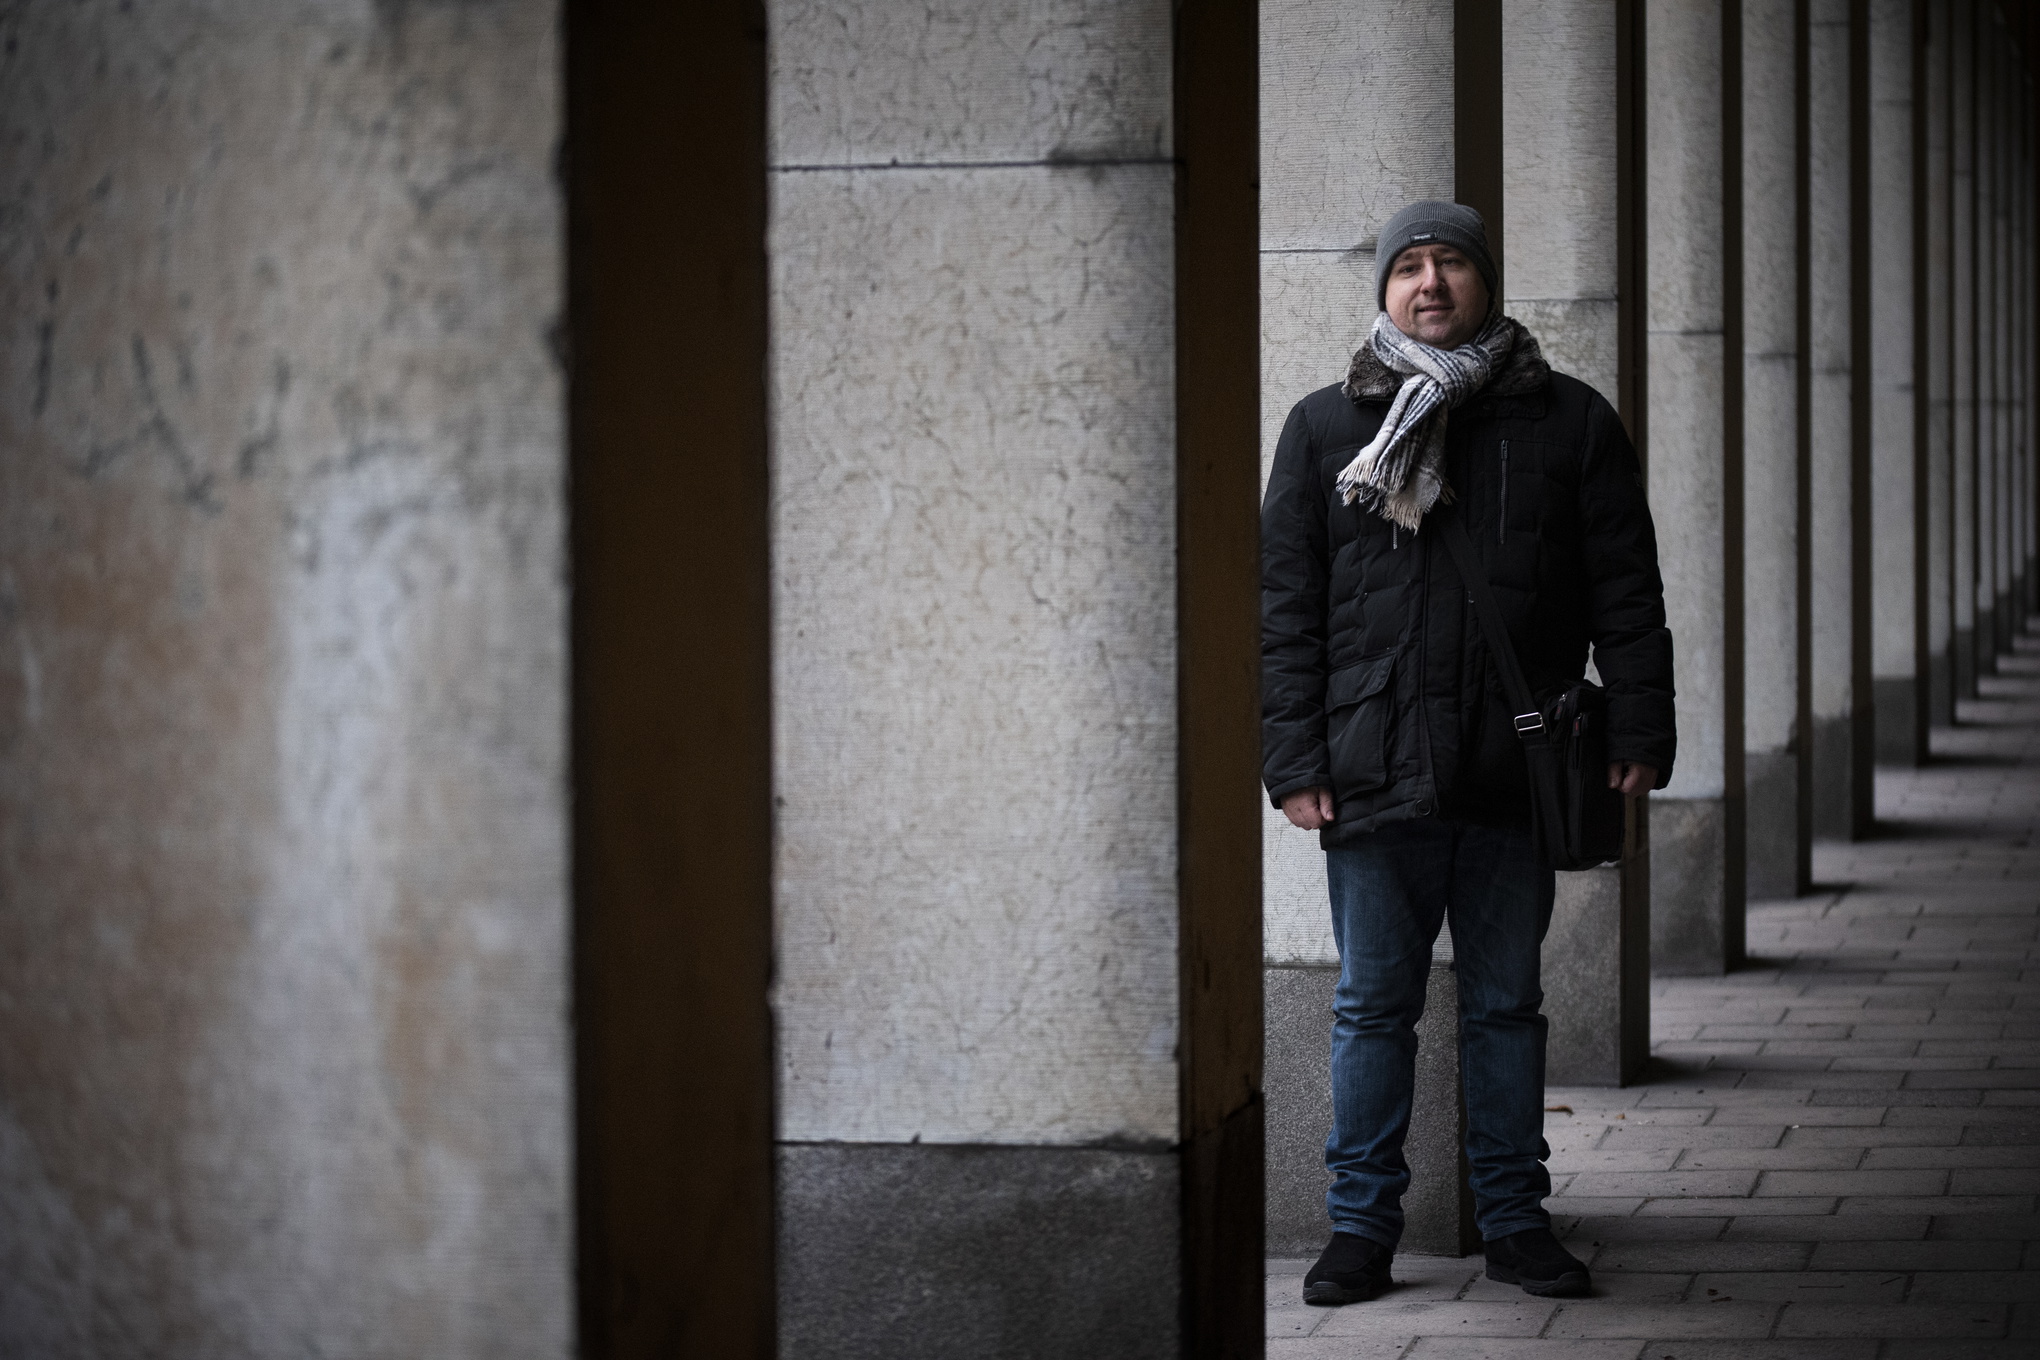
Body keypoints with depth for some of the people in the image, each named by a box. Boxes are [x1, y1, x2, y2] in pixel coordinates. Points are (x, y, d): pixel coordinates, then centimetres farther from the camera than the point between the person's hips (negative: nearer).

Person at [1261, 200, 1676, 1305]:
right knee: (1374, 1005, 5)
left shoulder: (1568, 423, 7)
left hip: (1518, 779, 1)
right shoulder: (1325, 428, 6)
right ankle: (1362, 1225, 14)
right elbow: (1286, 606, 5)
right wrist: (1295, 758, -2)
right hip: (1373, 779, 0)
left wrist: (1638, 734, -2)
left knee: (1506, 1003, 10)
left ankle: (1515, 1220, 19)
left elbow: (1626, 591, 6)